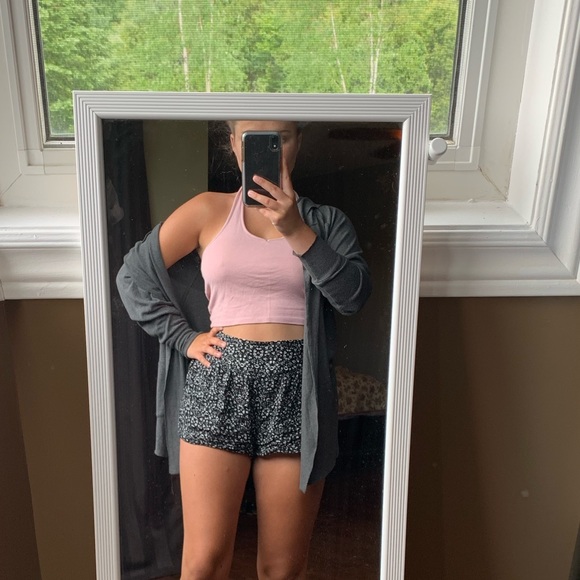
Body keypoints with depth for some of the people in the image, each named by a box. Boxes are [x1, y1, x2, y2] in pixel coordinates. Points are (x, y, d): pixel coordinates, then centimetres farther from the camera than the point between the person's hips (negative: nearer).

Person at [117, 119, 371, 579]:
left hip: (296, 390, 1)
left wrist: (296, 230, -16)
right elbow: (133, 274, 10)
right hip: (219, 384, 0)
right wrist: (184, 338, 2)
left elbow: (354, 295, -7)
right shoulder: (209, 210, 8)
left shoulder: (325, 221, 9)